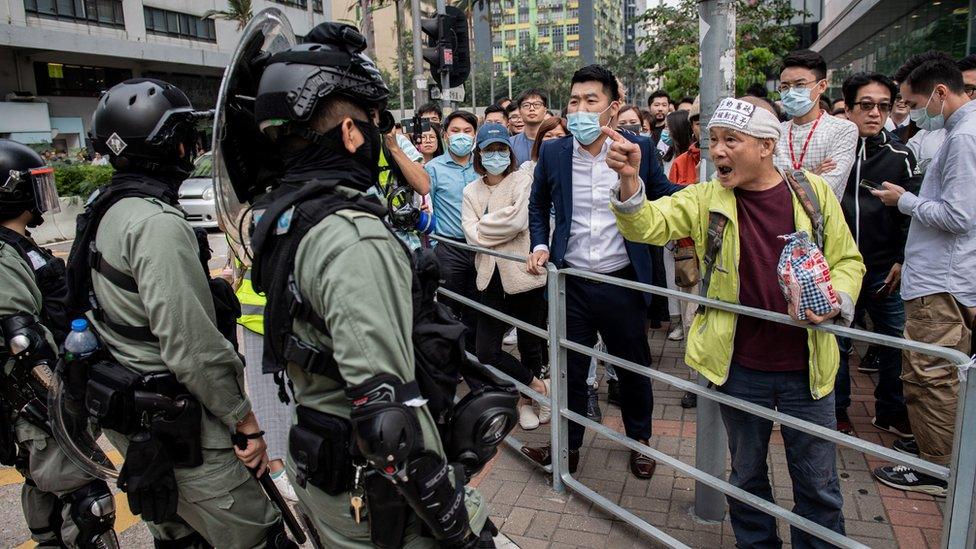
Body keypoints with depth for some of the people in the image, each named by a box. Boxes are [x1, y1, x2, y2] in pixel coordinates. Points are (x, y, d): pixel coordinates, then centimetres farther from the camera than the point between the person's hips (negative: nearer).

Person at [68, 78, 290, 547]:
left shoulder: (106, 209, 8)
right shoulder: (157, 223, -23)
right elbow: (192, 346, -26)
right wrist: (246, 421, -18)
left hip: (129, 416, 10)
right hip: (178, 431, -10)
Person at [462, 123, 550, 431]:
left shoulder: (522, 180, -2)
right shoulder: (471, 191, 11)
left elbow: (519, 221, -17)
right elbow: (472, 235, -2)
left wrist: (484, 227, -6)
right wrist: (500, 225, -12)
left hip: (523, 275, -4)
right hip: (492, 278, 4)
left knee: (530, 344, 9)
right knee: (486, 350, -1)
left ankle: (527, 398, 35)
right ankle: (538, 386, 20)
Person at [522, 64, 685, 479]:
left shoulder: (638, 149, -5)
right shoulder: (553, 153, -1)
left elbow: (665, 195, 8)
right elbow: (538, 204, 14)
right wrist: (540, 245, 1)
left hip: (623, 282, -1)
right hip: (571, 283, 1)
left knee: (633, 367, 16)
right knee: (570, 368, 13)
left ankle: (639, 440, 40)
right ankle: (568, 446, 33)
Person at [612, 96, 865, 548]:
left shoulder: (813, 192, -2)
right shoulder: (707, 199, -2)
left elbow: (847, 260, 6)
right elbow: (648, 224, -16)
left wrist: (836, 299, -14)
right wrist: (629, 179, -35)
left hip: (807, 367, 0)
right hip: (740, 367, 1)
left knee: (818, 484, 14)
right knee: (747, 476, 19)